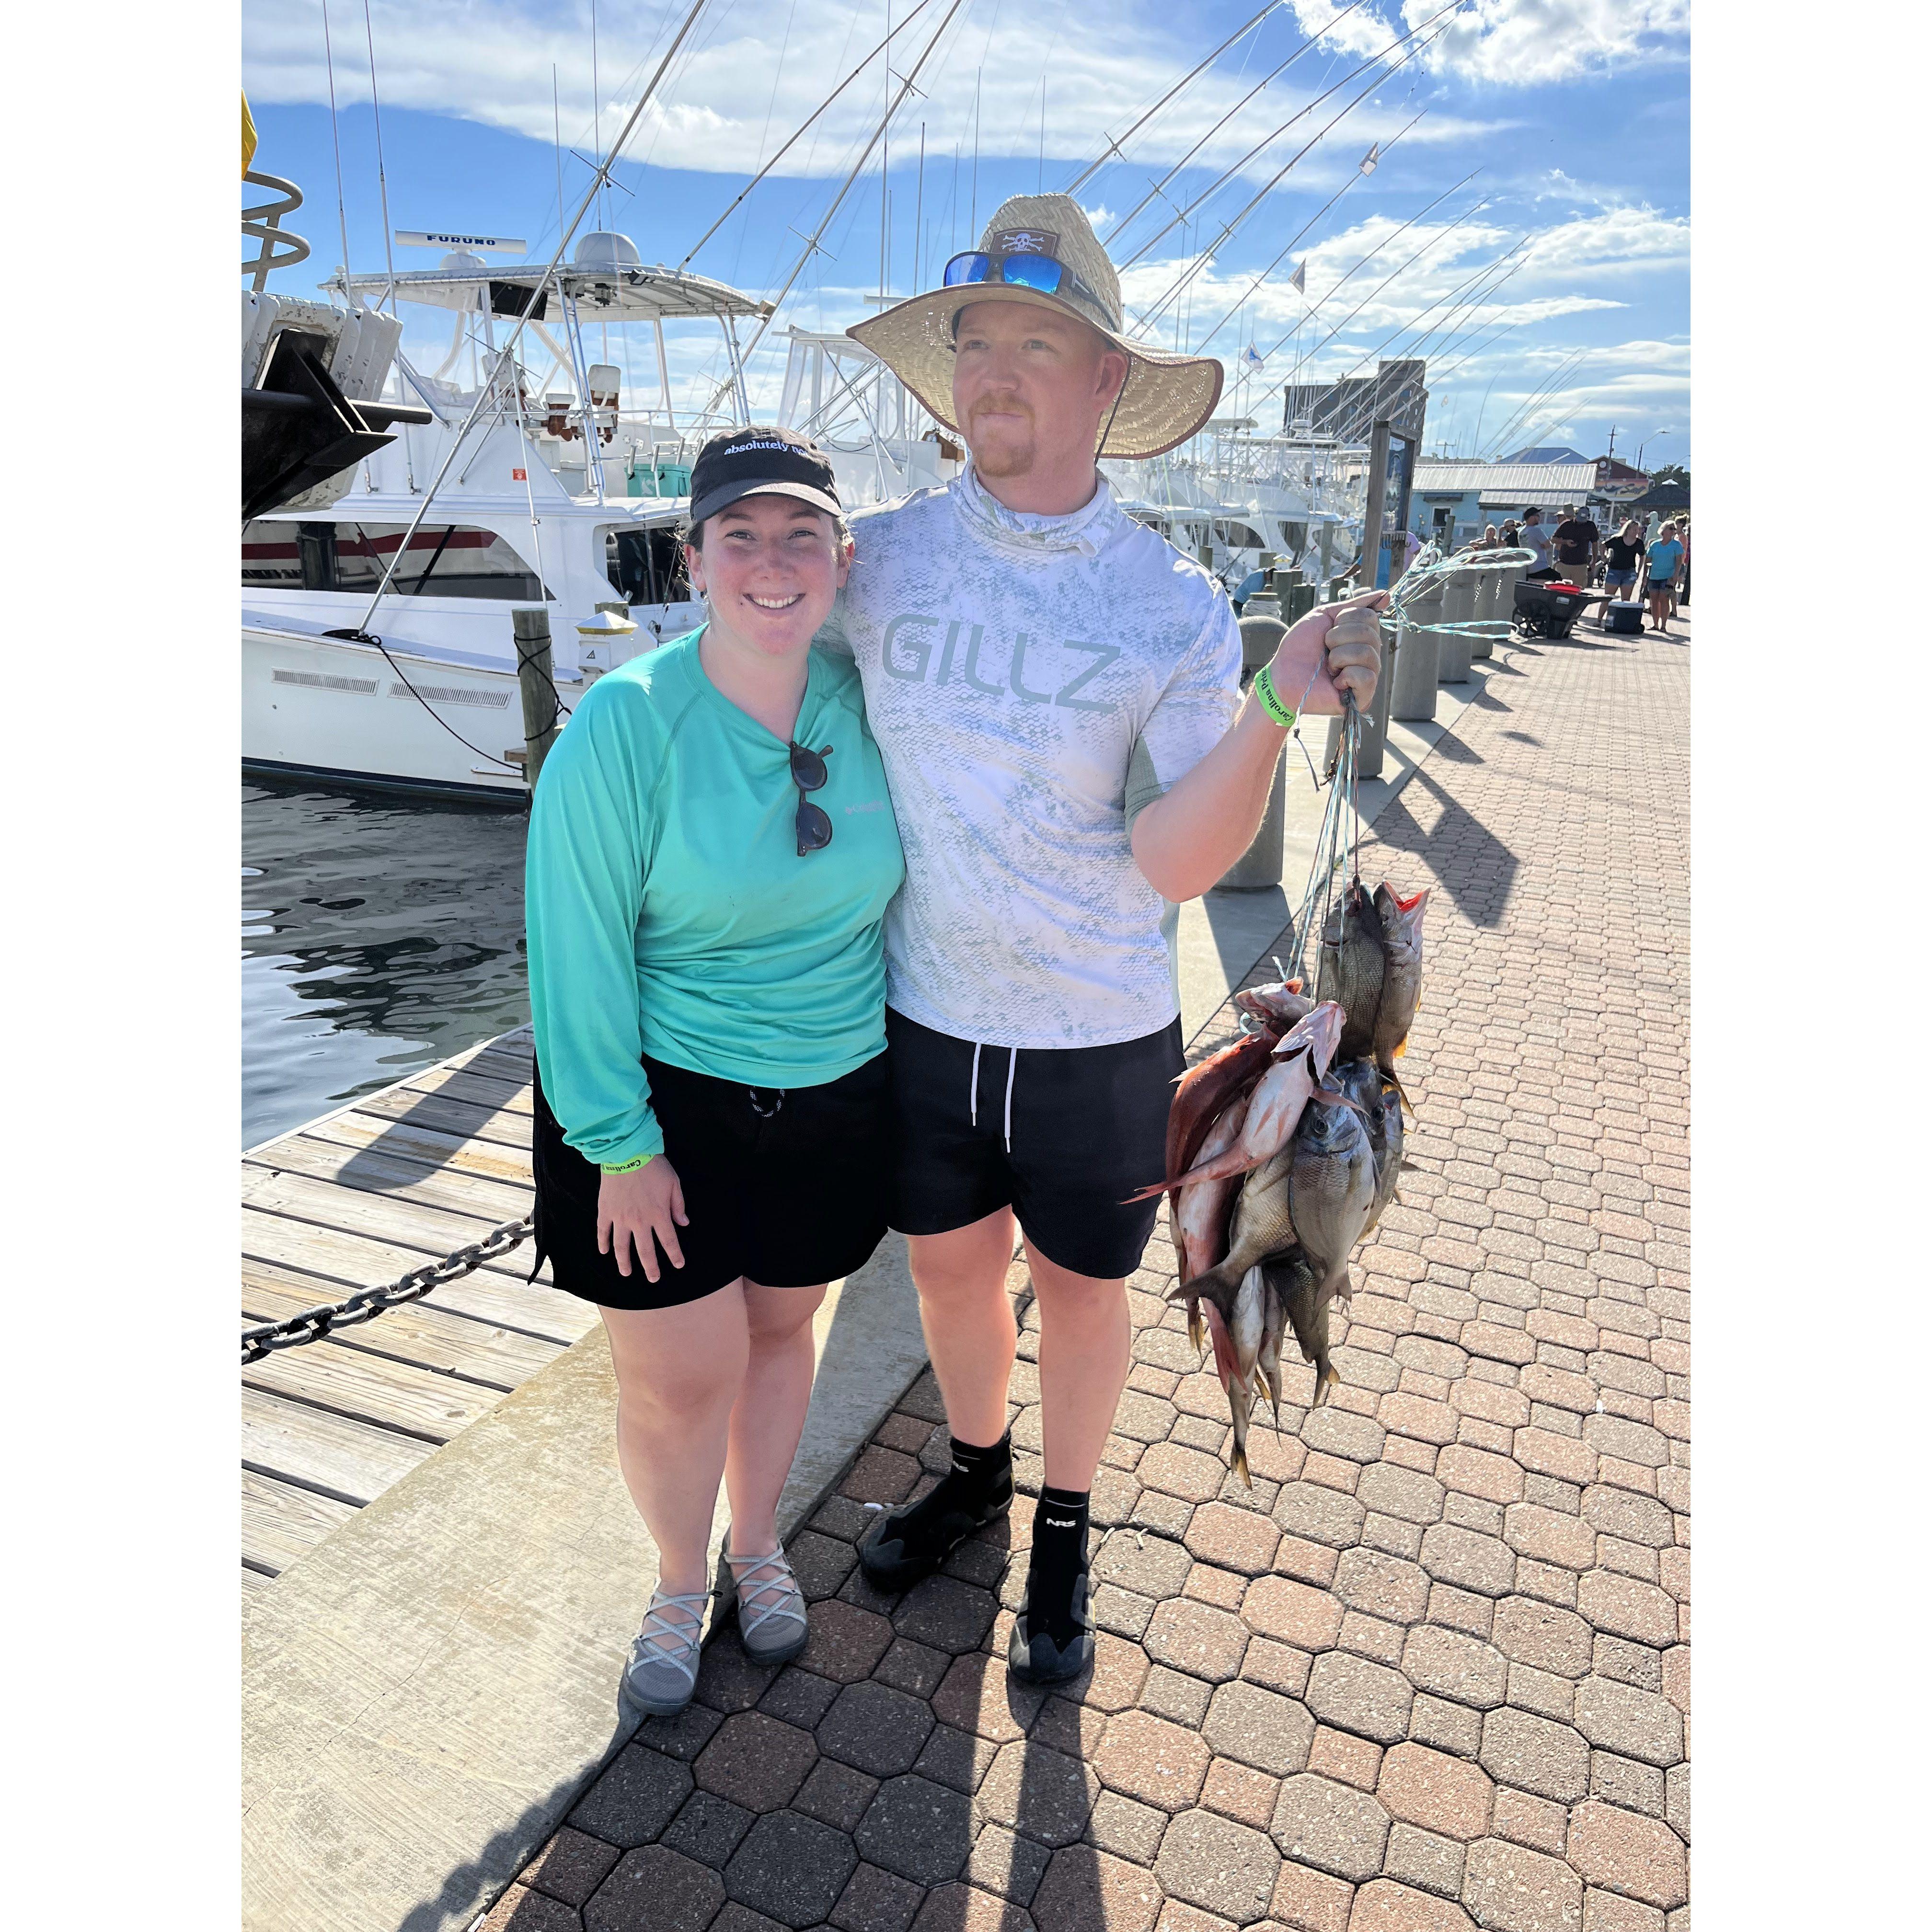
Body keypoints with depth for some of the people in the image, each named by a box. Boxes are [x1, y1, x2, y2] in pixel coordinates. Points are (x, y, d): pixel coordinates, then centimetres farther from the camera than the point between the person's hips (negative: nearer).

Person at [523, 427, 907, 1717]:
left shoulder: (863, 704, -5)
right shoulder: (627, 724, -17)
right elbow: (578, 949, -14)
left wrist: (908, 1060, 11)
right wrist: (621, 1145, -13)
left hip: (833, 1101, 4)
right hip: (664, 1101, -3)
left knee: (781, 1329, 21)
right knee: (678, 1378, 8)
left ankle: (760, 1546, 49)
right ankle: (680, 1583, 41)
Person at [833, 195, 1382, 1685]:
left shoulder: (1174, 605, -12)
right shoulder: (886, 559, -5)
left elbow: (1176, 863, -17)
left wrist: (1272, 709, -30)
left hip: (1099, 1037, -2)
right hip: (925, 1016, 3)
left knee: (1079, 1288, 16)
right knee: (952, 1267, 20)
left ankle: (1065, 1536, 44)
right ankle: (977, 1470, 51)